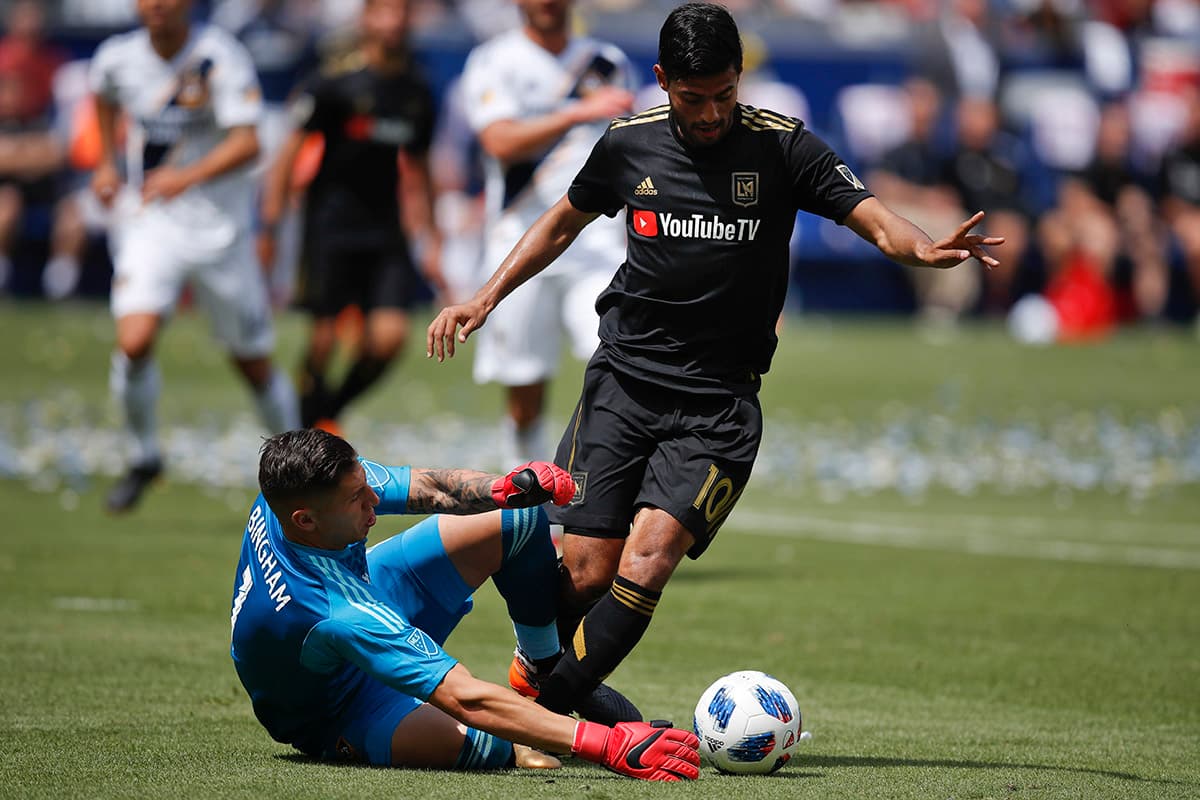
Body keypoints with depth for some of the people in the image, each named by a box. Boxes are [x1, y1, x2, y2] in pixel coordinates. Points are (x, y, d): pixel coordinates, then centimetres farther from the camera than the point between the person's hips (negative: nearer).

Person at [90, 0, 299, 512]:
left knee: (254, 363, 8)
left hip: (220, 227, -2)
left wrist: (188, 177, -36)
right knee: (134, 344, -19)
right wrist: (106, 163, 19)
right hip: (148, 225, 2)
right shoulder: (117, 58, -3)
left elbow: (246, 144, -22)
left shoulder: (220, 58, -15)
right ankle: (144, 455, 6)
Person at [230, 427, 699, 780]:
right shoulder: (338, 617, -44)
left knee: (518, 521, 1)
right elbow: (465, 699, -46)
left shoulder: (297, 486, -24)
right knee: (482, 741, -38)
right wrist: (607, 747, -50)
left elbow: (427, 489, -10)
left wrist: (500, 489, -32)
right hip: (334, 708, -8)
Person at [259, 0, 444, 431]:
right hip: (331, 229, -4)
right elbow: (289, 151, -5)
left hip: (384, 230, 4)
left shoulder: (417, 93, 7)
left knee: (390, 336, -9)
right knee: (325, 336, -7)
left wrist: (430, 240, 19)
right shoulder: (337, 82, -8)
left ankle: (331, 408, 15)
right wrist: (269, 226, -8)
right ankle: (304, 424, 16)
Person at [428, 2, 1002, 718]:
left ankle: (541, 713, -13)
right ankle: (528, 681, 20)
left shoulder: (782, 147, -4)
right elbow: (565, 222, 21)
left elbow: (875, 220, -10)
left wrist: (926, 250, -32)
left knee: (646, 560, -19)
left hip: (719, 403, -2)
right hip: (623, 382, 2)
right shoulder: (630, 144, 4)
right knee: (587, 572, -6)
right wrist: (486, 298, 15)